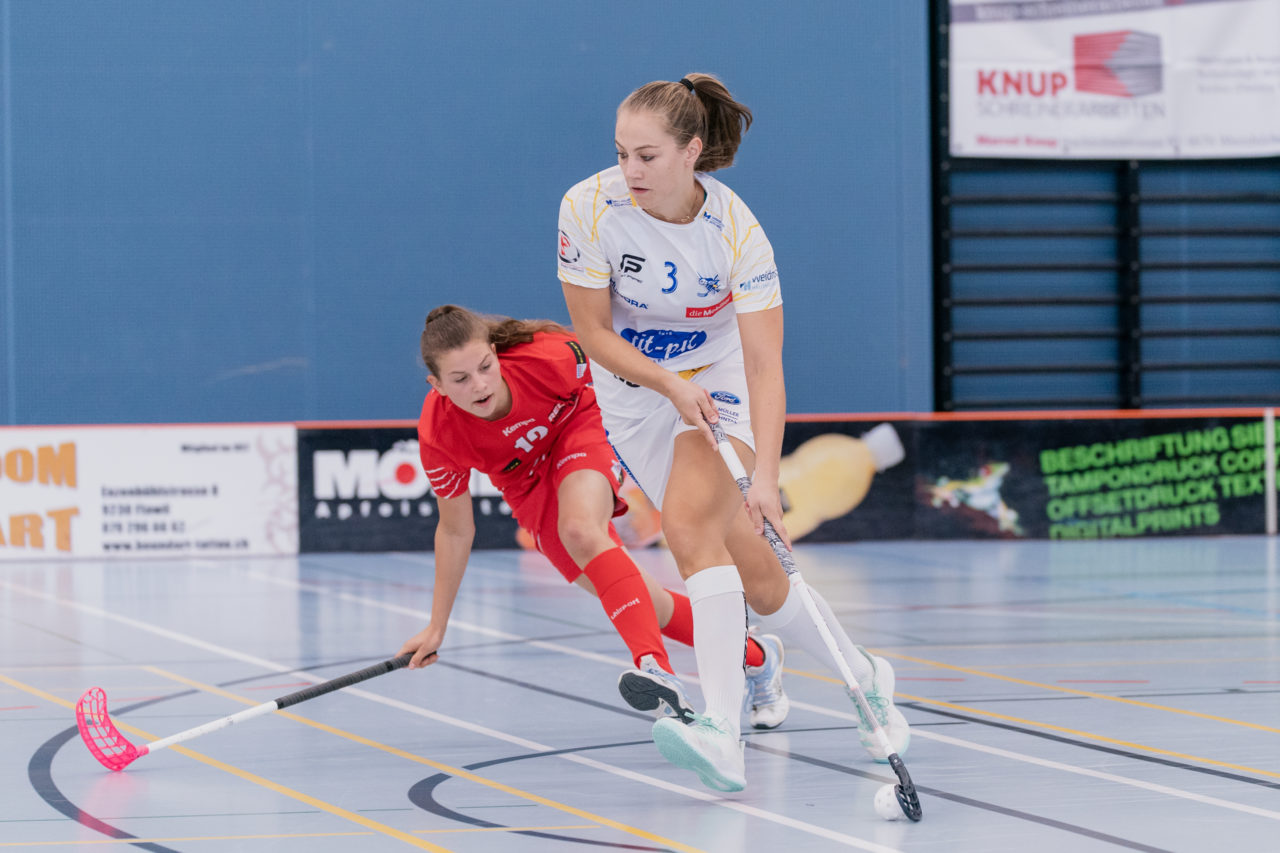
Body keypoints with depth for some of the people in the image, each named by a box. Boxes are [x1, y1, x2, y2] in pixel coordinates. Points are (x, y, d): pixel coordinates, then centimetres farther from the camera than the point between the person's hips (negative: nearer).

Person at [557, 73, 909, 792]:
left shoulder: (737, 232, -24)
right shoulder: (589, 208, -19)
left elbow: (765, 368, -27)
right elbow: (594, 332, -10)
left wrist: (765, 477, -38)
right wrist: (671, 384, -25)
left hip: (717, 379, -3)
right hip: (631, 390, 3)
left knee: (690, 522, -29)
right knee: (753, 573, -7)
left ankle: (723, 734, -36)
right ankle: (865, 679, 14)